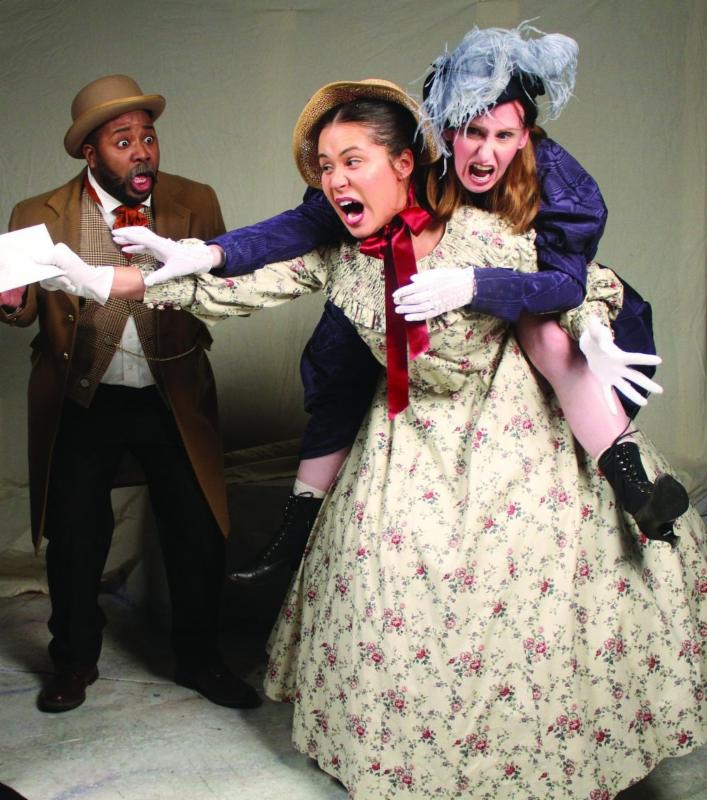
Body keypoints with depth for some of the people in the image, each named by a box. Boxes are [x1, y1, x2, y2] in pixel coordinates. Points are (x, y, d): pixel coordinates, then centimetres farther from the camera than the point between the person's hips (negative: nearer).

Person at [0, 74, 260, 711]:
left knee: (200, 535, 6)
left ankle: (199, 659, 30)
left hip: (174, 400, 1)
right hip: (82, 404, -1)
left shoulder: (196, 203, 0)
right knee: (75, 540, 10)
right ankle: (75, 661, 35)